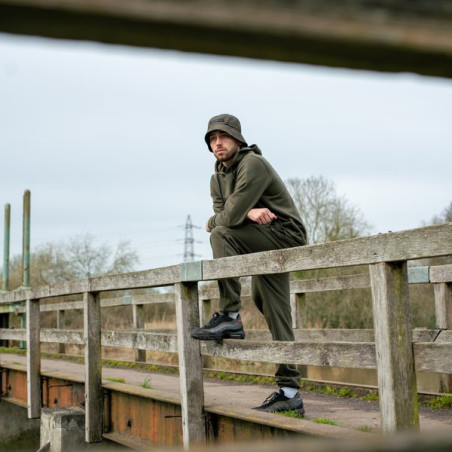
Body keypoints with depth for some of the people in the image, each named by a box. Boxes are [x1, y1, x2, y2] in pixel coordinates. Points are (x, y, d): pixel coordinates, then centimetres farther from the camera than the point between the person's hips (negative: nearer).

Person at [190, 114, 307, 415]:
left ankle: (230, 317, -22)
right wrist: (249, 212, -18)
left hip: (285, 234, -9)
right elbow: (221, 213, 1)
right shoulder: (217, 178, 14)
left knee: (222, 235, -25)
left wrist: (213, 222, -1)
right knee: (274, 314, 3)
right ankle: (290, 393, 3)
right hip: (264, 247, 9)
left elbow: (230, 216, -22)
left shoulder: (253, 164, -15)